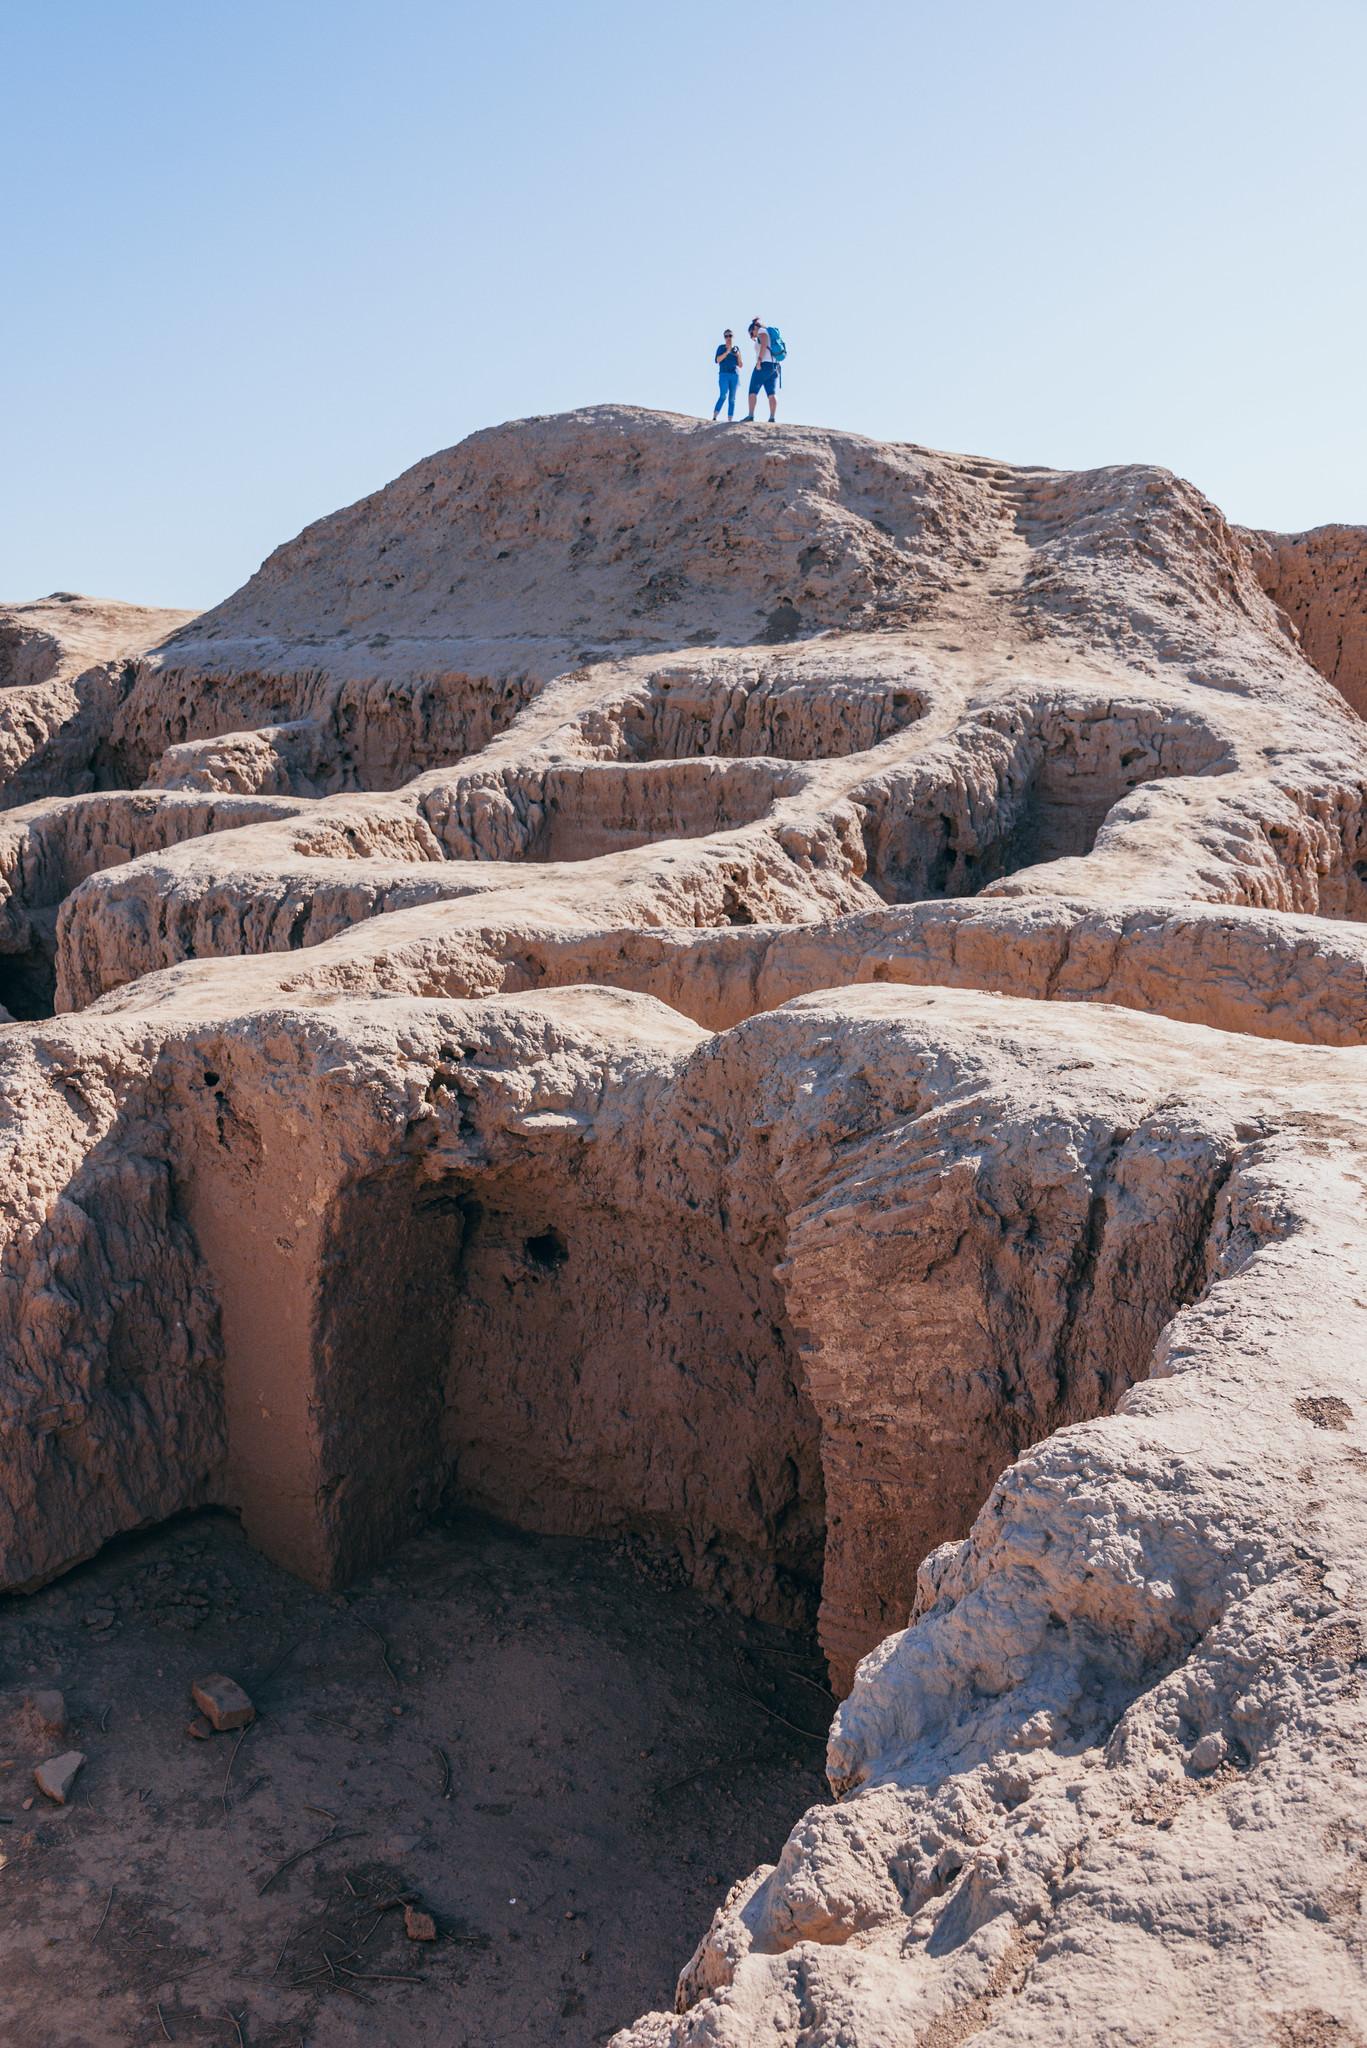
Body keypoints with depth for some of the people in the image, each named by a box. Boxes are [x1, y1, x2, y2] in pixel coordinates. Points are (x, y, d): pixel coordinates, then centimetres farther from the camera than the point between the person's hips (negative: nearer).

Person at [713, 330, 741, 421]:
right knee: (723, 395, -22)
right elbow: (717, 360, -7)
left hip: (735, 376, 4)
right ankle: (714, 417, -26)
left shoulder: (736, 348, 16)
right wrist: (727, 352, -13)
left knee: (732, 398, -3)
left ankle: (729, 420, -6)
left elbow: (740, 365, 15)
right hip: (724, 375, -4)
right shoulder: (721, 347, 8)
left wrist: (738, 356, -2)